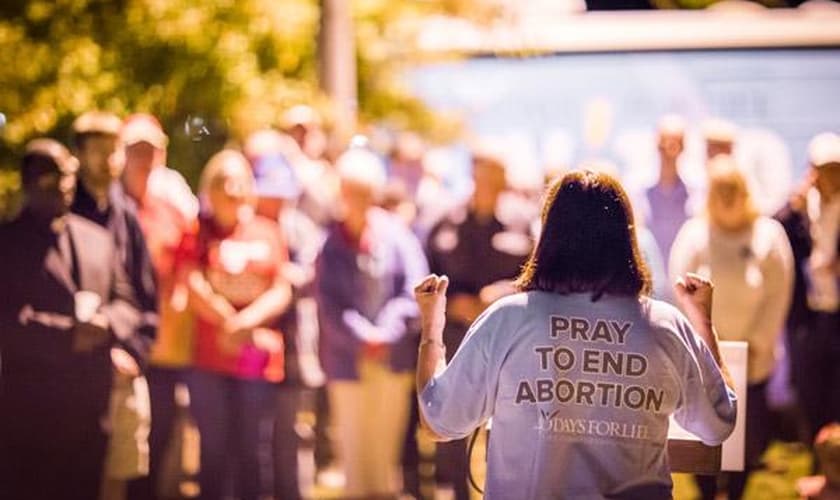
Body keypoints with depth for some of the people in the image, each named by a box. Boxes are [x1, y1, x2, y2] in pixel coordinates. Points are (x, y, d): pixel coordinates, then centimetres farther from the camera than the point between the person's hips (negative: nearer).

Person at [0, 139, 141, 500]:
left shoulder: (99, 239, 15)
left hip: (91, 402, 5)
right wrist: (66, 337, -20)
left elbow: (125, 303, 14)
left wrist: (106, 324, -9)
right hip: (29, 405, -5)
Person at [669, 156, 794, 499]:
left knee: (750, 435, 3)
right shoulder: (694, 234, -1)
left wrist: (757, 344, -6)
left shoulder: (769, 235, 0)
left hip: (753, 359, 1)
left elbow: (778, 295, -1)